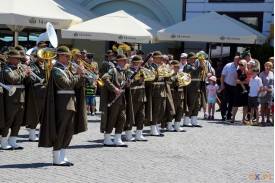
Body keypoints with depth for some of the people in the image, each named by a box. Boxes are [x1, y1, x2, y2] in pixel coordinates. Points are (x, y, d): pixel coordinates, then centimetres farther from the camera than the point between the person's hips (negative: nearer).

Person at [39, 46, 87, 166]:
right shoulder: (56, 70, -9)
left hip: (71, 103, 9)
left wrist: (80, 75, -3)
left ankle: (62, 157, 16)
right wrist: (78, 76, -12)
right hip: (62, 103, -9)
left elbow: (77, 85, 14)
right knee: (60, 131, -5)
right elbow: (66, 84, -20)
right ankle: (57, 159, 0)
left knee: (69, 131, 10)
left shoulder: (66, 70, 18)